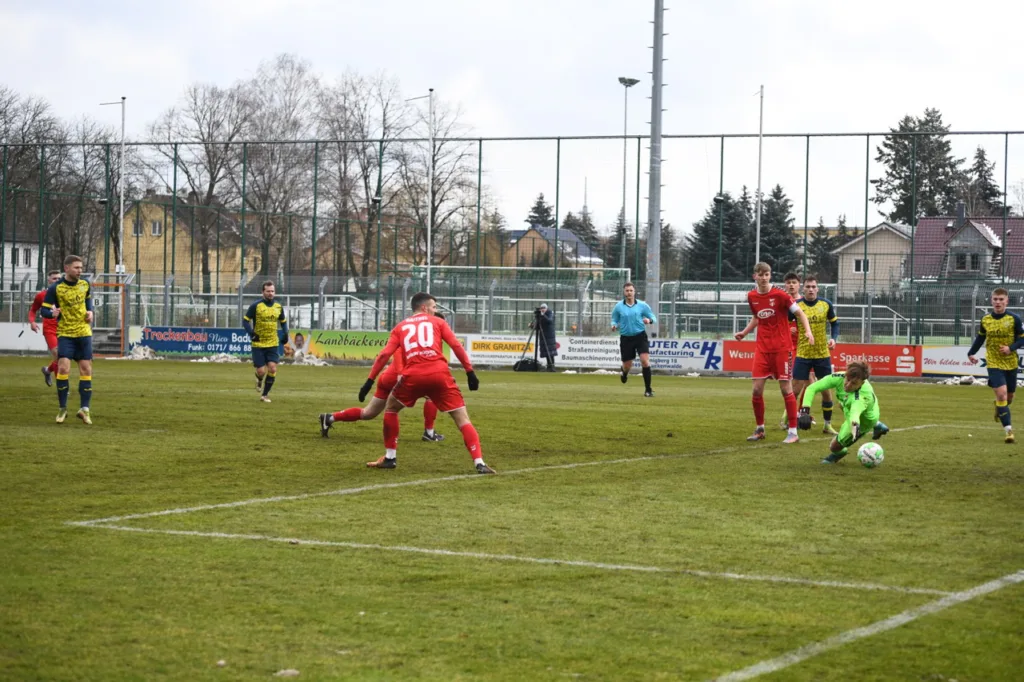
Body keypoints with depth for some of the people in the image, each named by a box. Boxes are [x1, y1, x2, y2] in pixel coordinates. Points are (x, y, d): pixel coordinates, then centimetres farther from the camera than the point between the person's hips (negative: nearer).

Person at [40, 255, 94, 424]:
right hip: (65, 333, -4)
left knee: (86, 369, 1)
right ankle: (63, 409, 1)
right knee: (63, 368, -14)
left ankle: (85, 409, 9)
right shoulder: (55, 288, -12)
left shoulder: (85, 285, 2)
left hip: (84, 333, 4)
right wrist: (52, 313, -30)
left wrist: (90, 311, 2)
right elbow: (44, 310, -8)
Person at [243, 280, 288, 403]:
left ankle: (265, 394, 4)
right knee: (261, 371, -6)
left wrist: (285, 333, 4)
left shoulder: (278, 307, 5)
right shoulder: (256, 306, -8)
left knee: (272, 368, -11)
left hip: (273, 343, 3)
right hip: (258, 344, -3)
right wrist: (251, 333, -18)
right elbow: (245, 320, -3)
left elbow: (283, 321, 21)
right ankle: (259, 380, 33)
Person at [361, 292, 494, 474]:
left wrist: (370, 381, 13)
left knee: (390, 408, 27)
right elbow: (456, 345, 6)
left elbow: (384, 354, 12)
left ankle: (390, 458, 24)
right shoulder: (437, 322, 18)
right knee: (462, 418, 2)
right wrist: (470, 372, 6)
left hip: (412, 376, 1)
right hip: (439, 374, -1)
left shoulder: (400, 327, 22)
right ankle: (479, 463, -12)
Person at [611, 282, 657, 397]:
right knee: (627, 365, 8)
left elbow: (653, 317, 6)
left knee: (645, 361, -18)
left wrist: (649, 320, -18)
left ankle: (648, 389, -9)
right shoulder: (618, 307, 1)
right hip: (626, 338, 1)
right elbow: (614, 320, 11)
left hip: (640, 336, -1)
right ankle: (624, 372, 50)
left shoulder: (642, 305, 0)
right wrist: (614, 325, -13)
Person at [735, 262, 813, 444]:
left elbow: (800, 313, -8)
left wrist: (808, 331, -22)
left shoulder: (779, 295, -11)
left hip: (781, 348, -4)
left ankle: (793, 432, 3)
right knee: (757, 389, 0)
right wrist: (744, 332, 11)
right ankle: (759, 429, 16)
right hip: (762, 348, 4)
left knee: (786, 388, -3)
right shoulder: (752, 297, 5)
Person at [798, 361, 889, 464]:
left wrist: (855, 424, -89)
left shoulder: (864, 394, -47)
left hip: (866, 420, -6)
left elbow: (855, 412, -66)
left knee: (834, 446, -2)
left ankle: (838, 453, 36)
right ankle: (876, 426, 54)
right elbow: (811, 388, -32)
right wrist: (805, 411, -44)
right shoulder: (839, 378, -34)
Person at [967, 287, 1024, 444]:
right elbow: (980, 337, 13)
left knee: (1009, 396, 14)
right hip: (994, 363, -1)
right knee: (1001, 393, -17)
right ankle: (1008, 429, -15)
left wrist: (1011, 348, -20)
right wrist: (972, 353, 5)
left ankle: (999, 408, 50)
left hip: (1011, 363, 1)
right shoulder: (985, 320, -2)